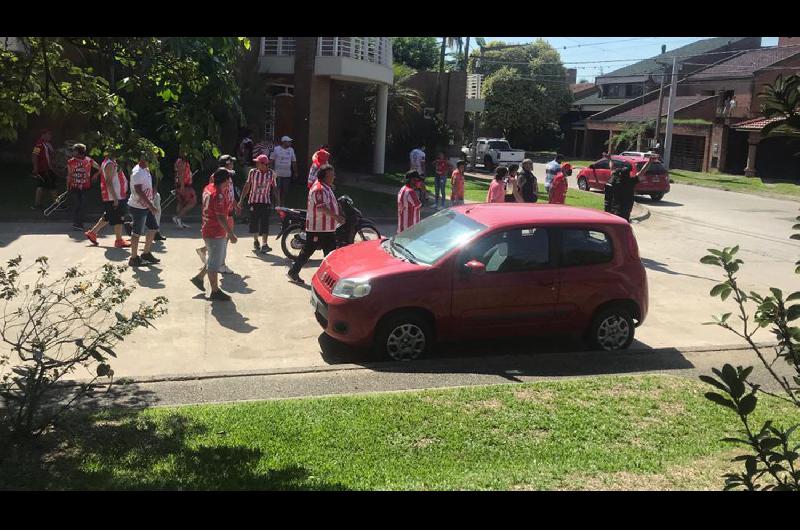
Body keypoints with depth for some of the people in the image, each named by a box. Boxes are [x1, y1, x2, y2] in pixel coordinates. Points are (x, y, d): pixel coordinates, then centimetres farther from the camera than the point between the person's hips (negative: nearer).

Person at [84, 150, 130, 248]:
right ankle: (119, 241, 7)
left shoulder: (112, 163, 14)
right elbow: (109, 183, -22)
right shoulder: (110, 164, -17)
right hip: (113, 197, -10)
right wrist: (115, 198, -24)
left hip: (117, 196, 10)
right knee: (117, 219, -1)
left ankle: (92, 233, 26)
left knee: (107, 217, 19)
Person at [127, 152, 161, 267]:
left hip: (146, 206, 10)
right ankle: (133, 258, 10)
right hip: (138, 207, -10)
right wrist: (151, 205, -28)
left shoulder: (146, 170, 11)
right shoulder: (137, 172, -20)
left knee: (153, 228, 14)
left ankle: (146, 253, 26)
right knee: (137, 233, -1)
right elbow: (139, 191, -26)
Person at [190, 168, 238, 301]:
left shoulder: (209, 188, 4)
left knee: (216, 259, 25)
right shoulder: (218, 195, -25)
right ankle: (215, 292, 12)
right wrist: (231, 234, -27)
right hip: (215, 234, -10)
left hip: (209, 229, 10)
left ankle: (199, 277, 35)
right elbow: (221, 217, -29)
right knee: (215, 263, 1)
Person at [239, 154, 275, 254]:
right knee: (254, 222, 9)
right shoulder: (253, 172, -4)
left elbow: (274, 188, 2)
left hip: (266, 202, -1)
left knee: (265, 223, -9)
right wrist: (241, 200, 2)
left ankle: (264, 244, -10)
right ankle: (255, 241, 31)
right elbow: (247, 186, 4)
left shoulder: (271, 174, -5)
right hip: (254, 201, 1)